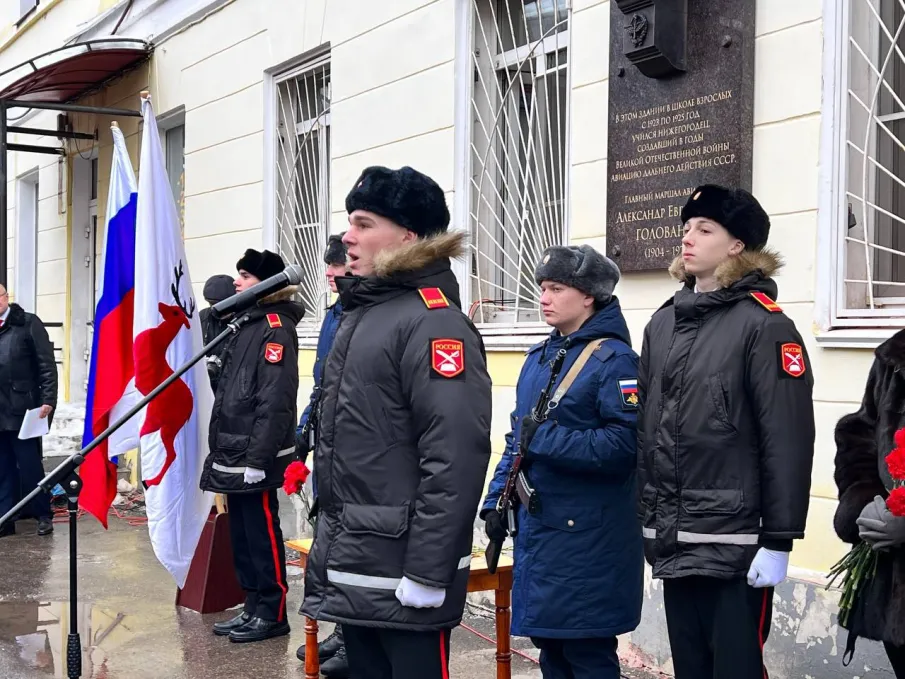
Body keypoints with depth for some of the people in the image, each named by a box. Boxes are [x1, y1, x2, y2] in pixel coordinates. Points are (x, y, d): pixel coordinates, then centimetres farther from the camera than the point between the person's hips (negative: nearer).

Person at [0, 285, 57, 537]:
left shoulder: (28, 323, 1)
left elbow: (47, 364, -3)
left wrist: (48, 399, -12)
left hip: (22, 410, -4)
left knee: (30, 466, 2)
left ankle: (43, 515, 13)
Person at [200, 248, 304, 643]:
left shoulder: (276, 328, -12)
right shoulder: (248, 325, 17)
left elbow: (275, 401, -19)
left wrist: (258, 459, -22)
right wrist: (221, 447, 18)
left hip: (255, 456, -9)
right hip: (233, 454, 9)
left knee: (262, 533, 0)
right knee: (241, 534, 13)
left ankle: (272, 614, 10)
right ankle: (253, 608, 23)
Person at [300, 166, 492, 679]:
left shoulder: (435, 322, -16)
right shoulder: (363, 313, 12)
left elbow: (456, 458, -24)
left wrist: (427, 572, -23)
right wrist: (330, 542, 19)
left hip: (402, 572, -9)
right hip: (354, 564, 9)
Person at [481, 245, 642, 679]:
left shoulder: (614, 360, -12)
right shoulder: (538, 358, 12)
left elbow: (623, 444, -22)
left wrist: (545, 440, -21)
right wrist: (496, 501, 9)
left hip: (587, 536, -8)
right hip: (536, 527, 8)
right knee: (548, 642, 16)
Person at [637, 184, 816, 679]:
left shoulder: (764, 325, -9)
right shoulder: (662, 324, 10)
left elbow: (789, 440, -14)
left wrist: (778, 541, -15)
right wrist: (647, 515, 13)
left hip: (734, 543, -6)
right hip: (673, 540, 6)